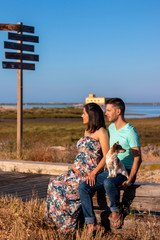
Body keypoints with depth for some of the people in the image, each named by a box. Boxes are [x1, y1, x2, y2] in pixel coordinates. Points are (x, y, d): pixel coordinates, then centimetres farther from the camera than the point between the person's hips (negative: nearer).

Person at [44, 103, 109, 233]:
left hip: (89, 174, -8)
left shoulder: (101, 132, -8)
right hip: (78, 172, 8)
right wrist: (75, 166, 9)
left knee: (59, 188, -19)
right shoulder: (87, 131, 18)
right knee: (54, 184, -10)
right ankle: (63, 221, -5)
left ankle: (68, 224, -5)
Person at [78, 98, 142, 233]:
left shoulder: (130, 132, -14)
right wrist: (94, 172, 5)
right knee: (83, 187, -11)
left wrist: (129, 181, -22)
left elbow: (137, 158, -15)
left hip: (125, 172, -8)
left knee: (109, 183, -40)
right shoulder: (111, 128, 11)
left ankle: (116, 212, -12)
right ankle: (91, 225, -8)